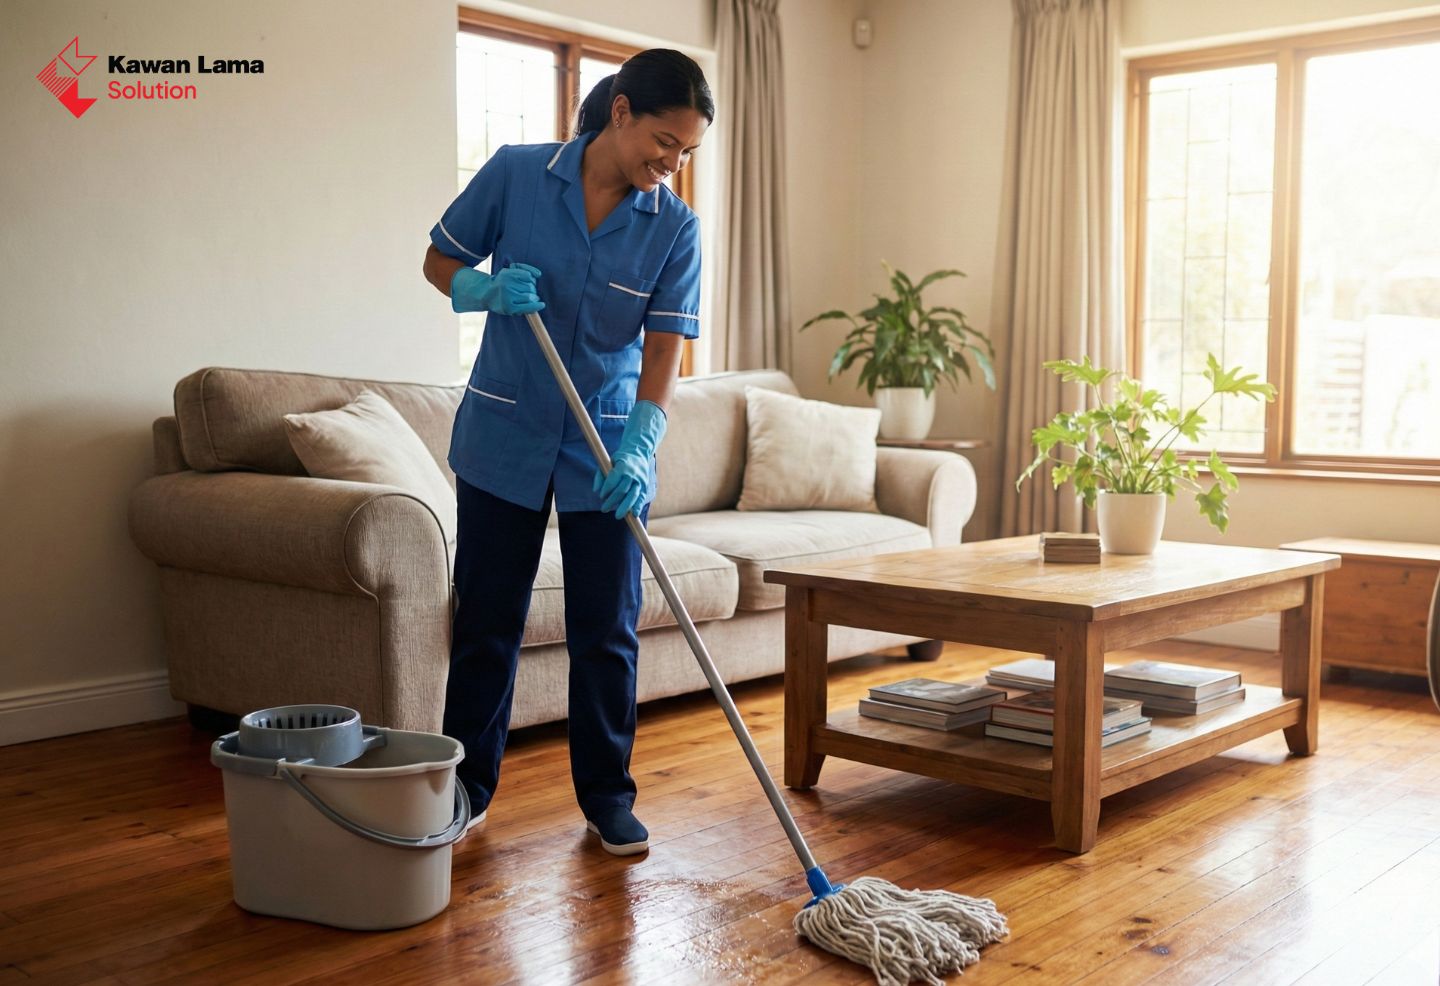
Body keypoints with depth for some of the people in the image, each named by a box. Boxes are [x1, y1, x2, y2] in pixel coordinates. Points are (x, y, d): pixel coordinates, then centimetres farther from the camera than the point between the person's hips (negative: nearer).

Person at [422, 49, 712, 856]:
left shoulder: (675, 227, -7)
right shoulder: (516, 174, -9)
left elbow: (664, 351, -12)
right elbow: (441, 261, 2)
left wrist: (637, 450, -27)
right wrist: (487, 289, -20)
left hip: (607, 449, 1)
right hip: (504, 436, 0)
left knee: (607, 631, 5)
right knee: (486, 623, 8)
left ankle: (608, 795, 20)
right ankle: (468, 788, 24)